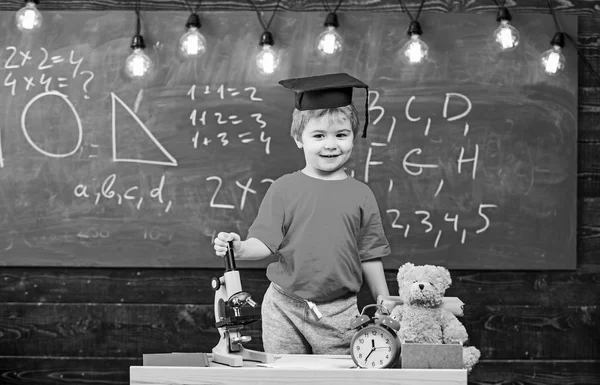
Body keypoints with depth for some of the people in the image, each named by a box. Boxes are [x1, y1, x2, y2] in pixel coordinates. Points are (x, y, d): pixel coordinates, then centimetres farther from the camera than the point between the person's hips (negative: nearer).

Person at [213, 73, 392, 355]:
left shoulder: (360, 195, 3)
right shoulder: (284, 190, -1)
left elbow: (369, 257, 6)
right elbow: (265, 242, -7)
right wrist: (240, 249, -28)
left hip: (340, 312, 1)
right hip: (285, 308, -1)